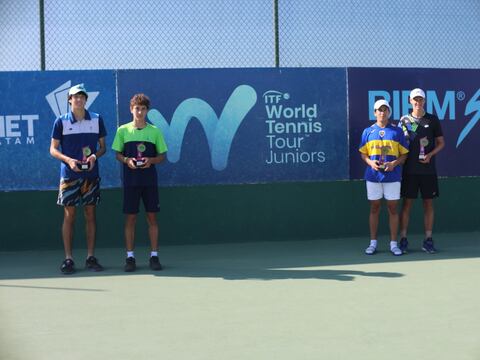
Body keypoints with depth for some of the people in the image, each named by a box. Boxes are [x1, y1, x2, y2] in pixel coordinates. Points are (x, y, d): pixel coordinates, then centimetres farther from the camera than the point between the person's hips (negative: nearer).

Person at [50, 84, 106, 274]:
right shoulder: (61, 121, 1)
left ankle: (90, 257, 12)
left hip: (91, 175, 2)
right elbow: (53, 149, 2)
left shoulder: (97, 119, 5)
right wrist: (68, 160, -16)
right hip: (69, 175, -2)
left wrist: (95, 156, -11)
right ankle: (68, 258, 5)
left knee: (90, 215, 5)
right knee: (69, 216, 0)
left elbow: (102, 146, 10)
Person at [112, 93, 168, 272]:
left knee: (152, 217, 3)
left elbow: (162, 156, 7)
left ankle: (154, 256, 10)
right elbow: (117, 154, 8)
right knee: (130, 218, 2)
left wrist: (151, 160, -13)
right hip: (131, 181, 0)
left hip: (149, 180, 0)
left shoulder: (154, 131, 3)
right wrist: (126, 160, -13)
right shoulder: (123, 130, 3)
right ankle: (130, 257, 10)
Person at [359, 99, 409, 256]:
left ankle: (393, 243, 9)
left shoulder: (397, 131, 3)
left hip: (392, 176, -1)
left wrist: (394, 163, -14)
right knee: (374, 208, 7)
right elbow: (363, 153, 9)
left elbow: (404, 154, 4)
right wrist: (370, 162, -10)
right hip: (373, 176, 1)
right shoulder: (368, 131, 6)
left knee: (393, 209, 3)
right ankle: (373, 243, 14)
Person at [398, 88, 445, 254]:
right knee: (407, 204, 1)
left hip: (428, 169, 1)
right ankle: (403, 239, 7)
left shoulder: (432, 119, 5)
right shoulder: (404, 120, 5)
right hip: (409, 170, 0)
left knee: (429, 204, 4)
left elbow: (441, 142, 7)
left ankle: (428, 240, 11)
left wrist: (430, 154, -9)